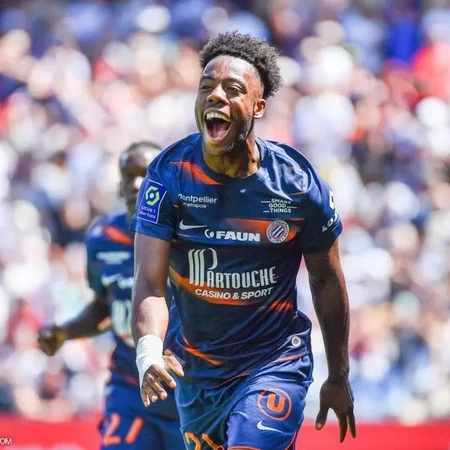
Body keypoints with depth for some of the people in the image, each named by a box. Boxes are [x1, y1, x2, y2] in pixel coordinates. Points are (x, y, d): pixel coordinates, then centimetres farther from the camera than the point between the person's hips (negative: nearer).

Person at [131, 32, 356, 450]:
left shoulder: (297, 182, -12)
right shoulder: (168, 175, -13)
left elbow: (325, 279, 2)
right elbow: (150, 280, -19)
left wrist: (339, 377, 8)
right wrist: (148, 350, -39)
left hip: (275, 364, -3)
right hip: (197, 366, 3)